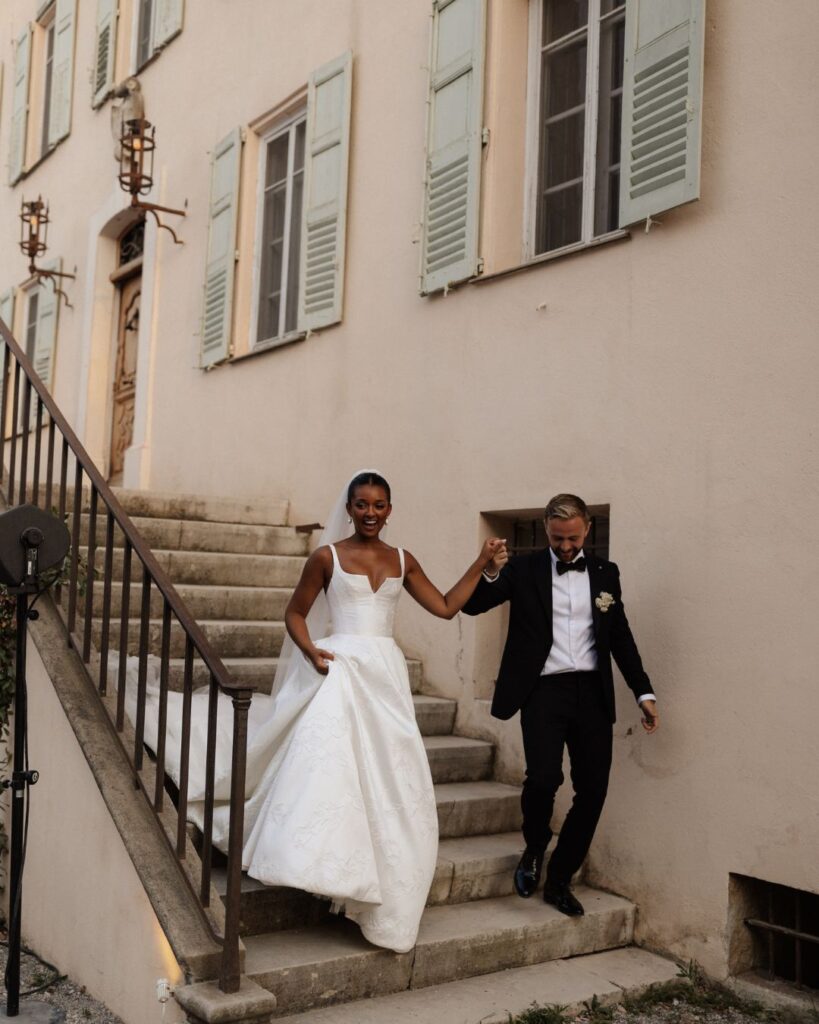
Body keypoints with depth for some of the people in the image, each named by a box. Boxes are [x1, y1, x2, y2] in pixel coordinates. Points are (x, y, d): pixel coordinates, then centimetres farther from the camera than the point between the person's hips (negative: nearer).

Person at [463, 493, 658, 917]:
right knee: (544, 777, -20)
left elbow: (621, 637, 15)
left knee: (593, 790, 1)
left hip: (592, 692, 3)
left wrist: (643, 692, 10)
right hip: (544, 690, -3)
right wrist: (490, 574, -24)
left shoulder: (605, 573, 11)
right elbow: (472, 605, -4)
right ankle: (534, 848, 13)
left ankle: (559, 879, 20)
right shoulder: (523, 569, 3)